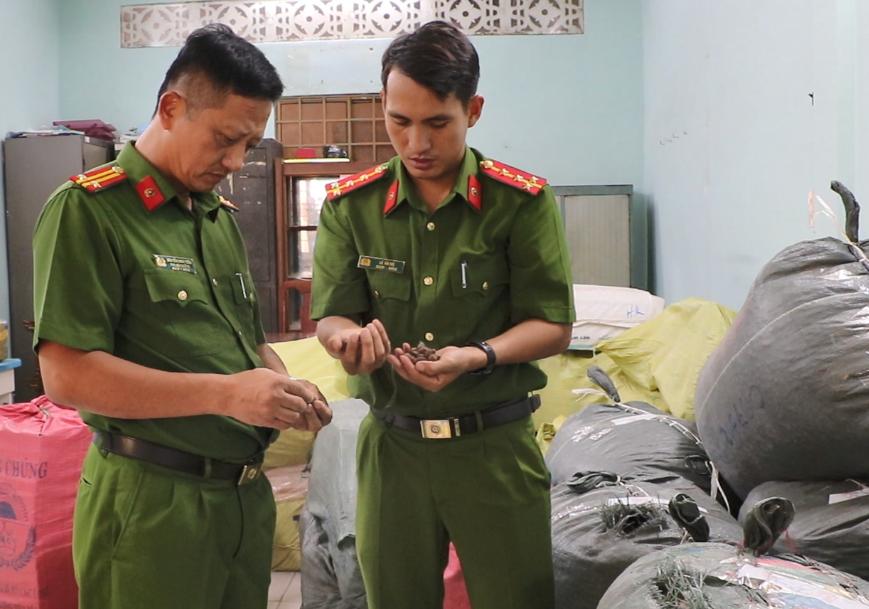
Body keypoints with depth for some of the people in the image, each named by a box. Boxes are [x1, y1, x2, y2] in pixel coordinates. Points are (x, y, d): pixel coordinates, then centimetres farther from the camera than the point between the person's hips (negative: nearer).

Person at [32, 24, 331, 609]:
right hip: (151, 500, -7)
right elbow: (68, 373, -19)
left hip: (246, 491, 7)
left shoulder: (222, 215, 12)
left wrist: (284, 387, -2)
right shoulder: (89, 210, -11)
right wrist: (225, 393, -24)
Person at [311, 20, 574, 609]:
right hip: (392, 444, 2)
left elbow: (552, 325, -5)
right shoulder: (351, 205, 2)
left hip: (495, 444, -1)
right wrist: (351, 340, -24)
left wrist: (478, 356, -23)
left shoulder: (523, 200, -5)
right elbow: (330, 318, 0)